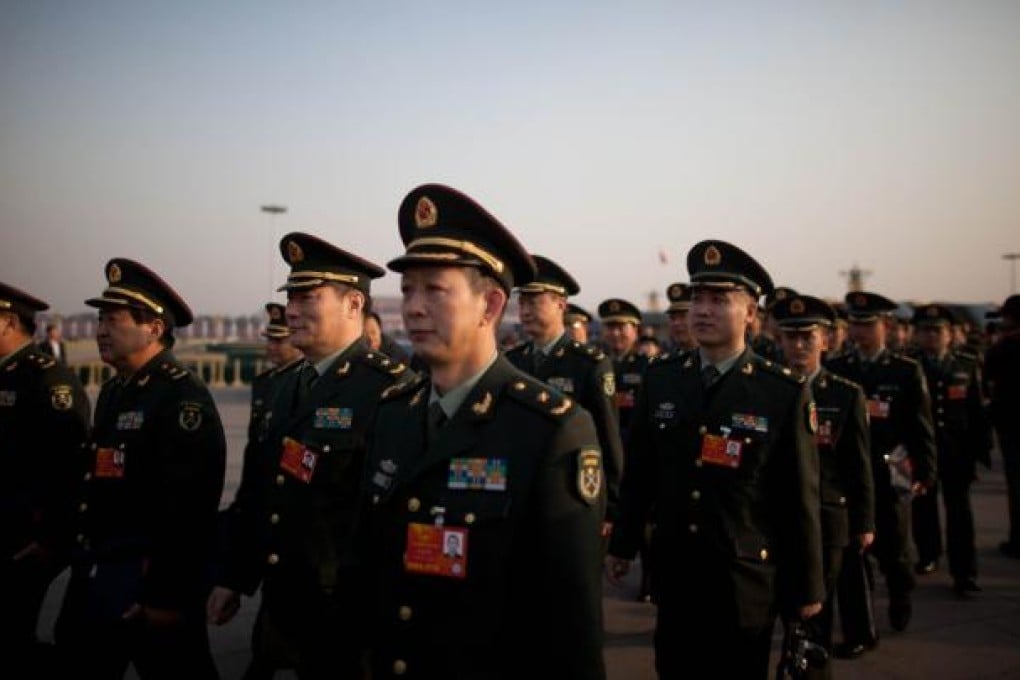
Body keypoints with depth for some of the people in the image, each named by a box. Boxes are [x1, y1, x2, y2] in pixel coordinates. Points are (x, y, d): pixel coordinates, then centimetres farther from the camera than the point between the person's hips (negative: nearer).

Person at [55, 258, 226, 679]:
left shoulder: (183, 396, -18)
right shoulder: (112, 391, 12)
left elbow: (188, 508, -23)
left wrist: (167, 595, -22)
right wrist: (84, 564, 17)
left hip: (149, 580, -9)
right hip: (94, 574, 9)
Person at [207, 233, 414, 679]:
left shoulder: (389, 388, -17)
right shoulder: (291, 384, 10)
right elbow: (262, 488, 15)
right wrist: (235, 578, 16)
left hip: (348, 613, -7)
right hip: (284, 601, 8)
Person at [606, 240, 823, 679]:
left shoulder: (786, 393, -11)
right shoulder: (660, 378, 0)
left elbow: (800, 498, -7)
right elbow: (638, 470, 7)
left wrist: (807, 587, -3)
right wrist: (622, 545, 12)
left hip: (745, 584, -3)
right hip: (673, 574, 3)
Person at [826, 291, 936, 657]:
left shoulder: (907, 371, -1)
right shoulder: (834, 369, 2)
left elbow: (921, 426, 0)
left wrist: (925, 472, -3)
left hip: (889, 475, -1)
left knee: (891, 549, 12)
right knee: (848, 553, 1)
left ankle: (901, 594, 45)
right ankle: (858, 632, 12)